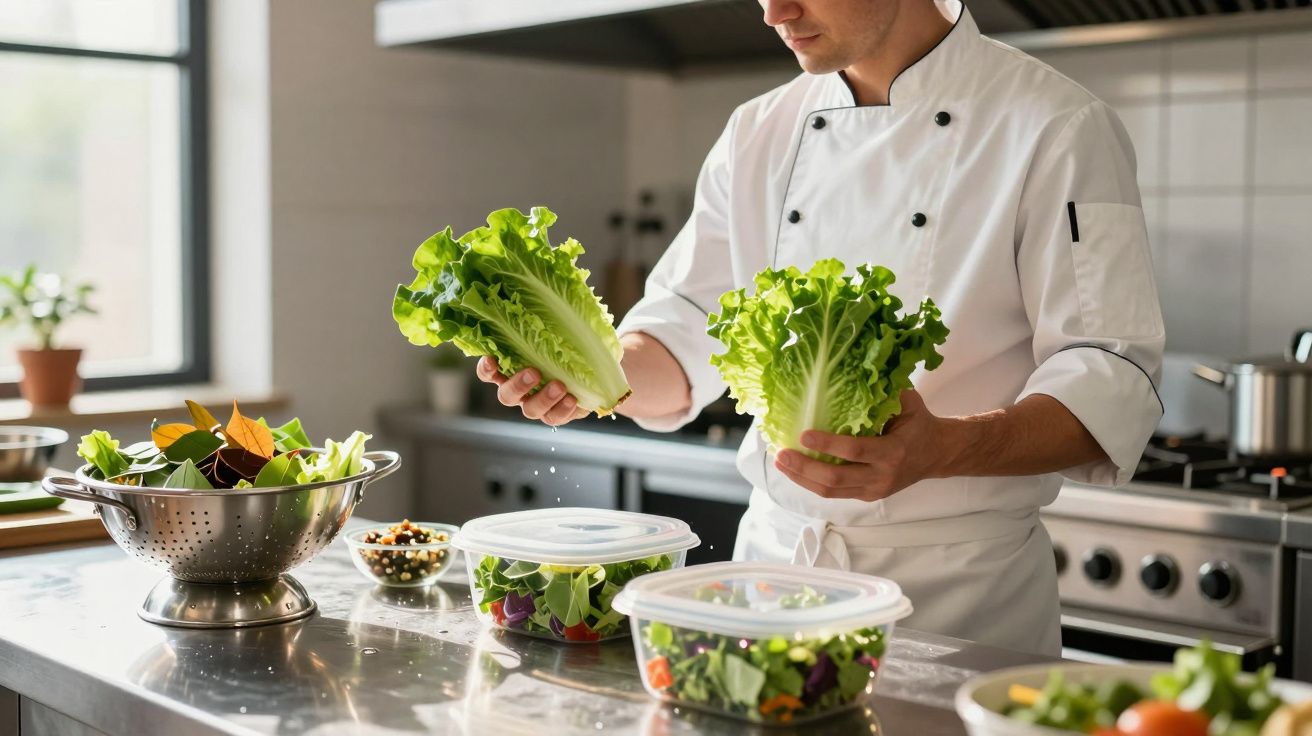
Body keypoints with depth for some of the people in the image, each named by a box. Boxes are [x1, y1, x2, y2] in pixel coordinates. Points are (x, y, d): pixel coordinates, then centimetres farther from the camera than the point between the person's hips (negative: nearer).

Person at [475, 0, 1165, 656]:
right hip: (774, 556, 5)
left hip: (958, 589, -4)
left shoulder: (1056, 129, -11)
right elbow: (687, 333, 8)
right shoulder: (759, 133, 6)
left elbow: (1113, 381, -17)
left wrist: (944, 449, -35)